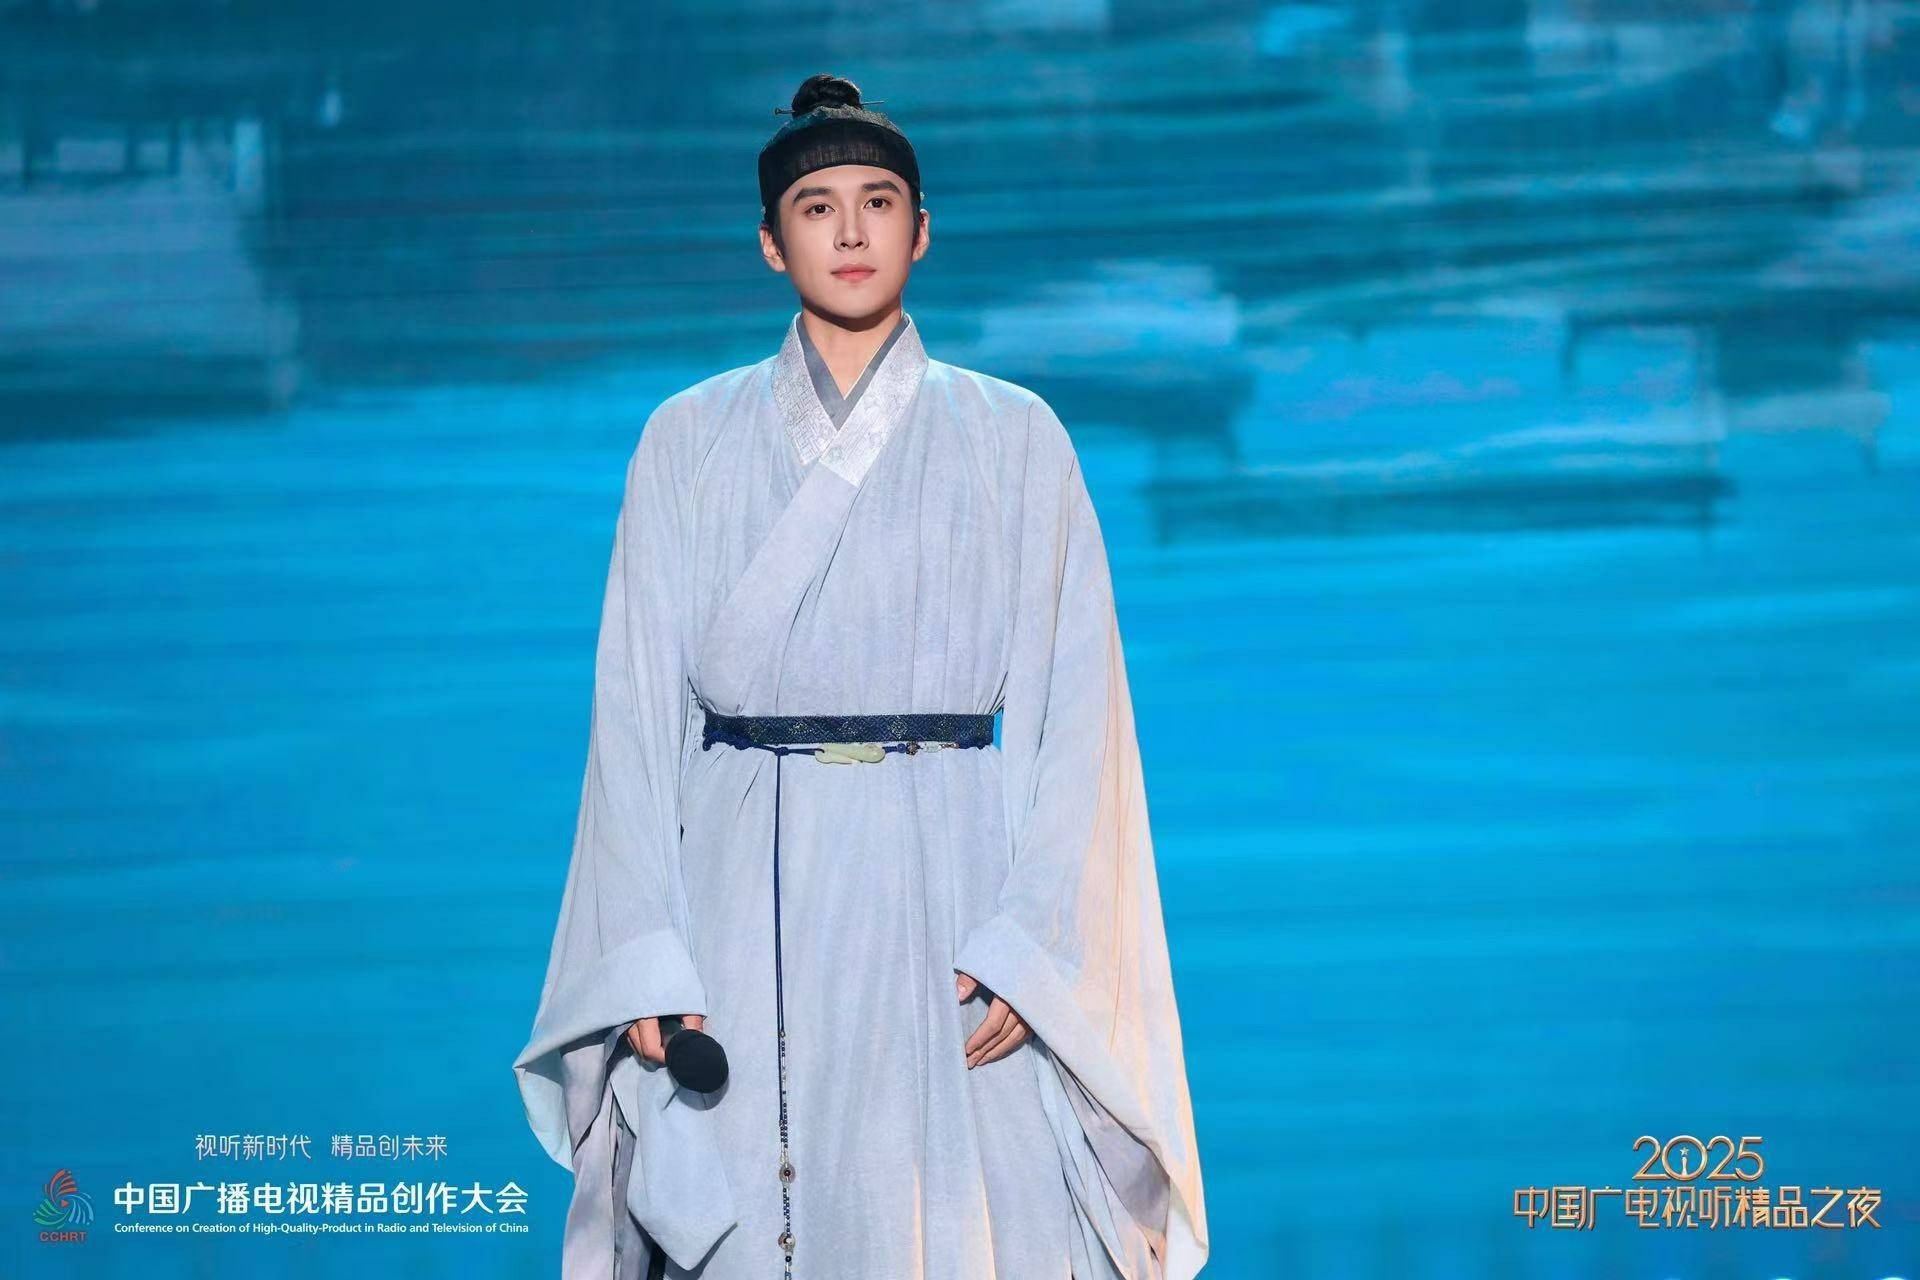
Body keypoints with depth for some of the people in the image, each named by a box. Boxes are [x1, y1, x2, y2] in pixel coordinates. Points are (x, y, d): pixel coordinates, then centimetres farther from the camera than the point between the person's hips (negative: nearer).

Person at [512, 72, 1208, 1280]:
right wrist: (648, 959, -5)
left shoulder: (1014, 438, 7)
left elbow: (1072, 705, 2)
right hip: (744, 896, 1)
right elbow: (639, 712, 5)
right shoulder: (689, 440, 9)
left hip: (945, 879, -1)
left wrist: (1032, 942, -10)